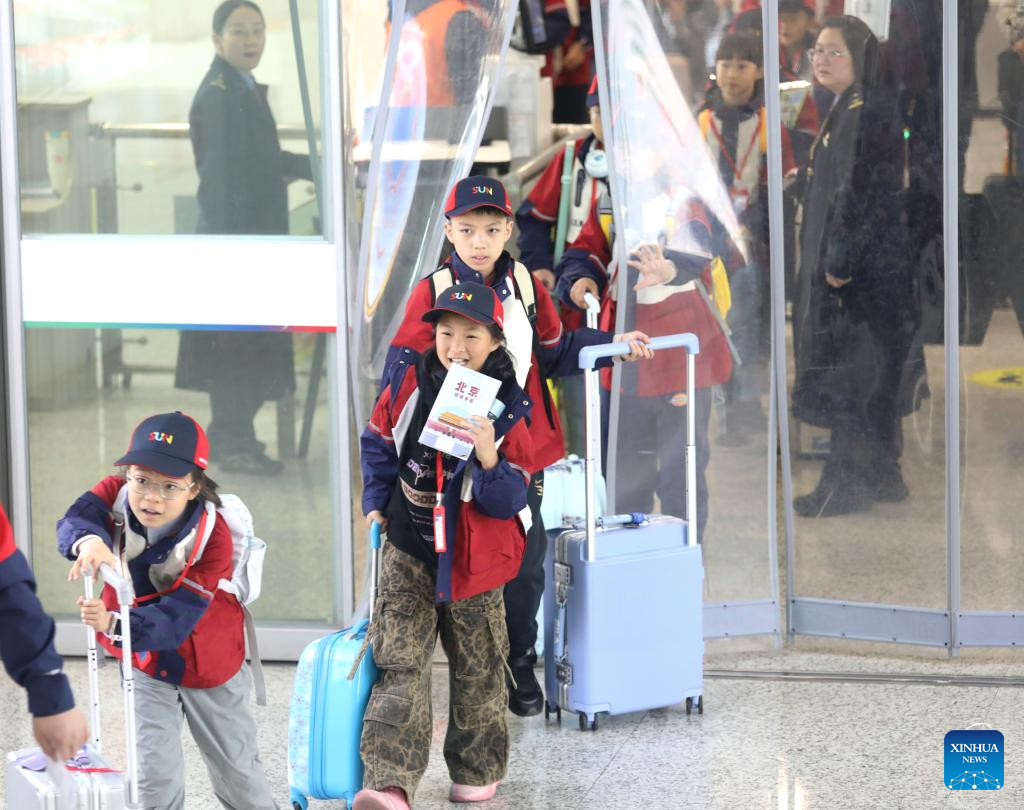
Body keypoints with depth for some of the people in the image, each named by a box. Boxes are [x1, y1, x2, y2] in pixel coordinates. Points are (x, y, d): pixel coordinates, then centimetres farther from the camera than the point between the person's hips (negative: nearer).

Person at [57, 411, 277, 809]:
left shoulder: (211, 537, -32)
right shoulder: (114, 494, -21)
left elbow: (176, 619, -38)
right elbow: (75, 520, -41)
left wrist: (114, 624, -55)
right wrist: (89, 539, -66)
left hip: (205, 662, -2)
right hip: (144, 660, 2)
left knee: (235, 766, 15)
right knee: (155, 771, -5)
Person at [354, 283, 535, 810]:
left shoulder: (506, 410, -12)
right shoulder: (407, 383, -5)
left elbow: (509, 500, -14)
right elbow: (379, 444, 12)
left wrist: (489, 460, -32)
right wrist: (376, 504, 6)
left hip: (473, 557, -1)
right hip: (409, 549, 2)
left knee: (476, 668, 13)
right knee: (399, 661, -9)